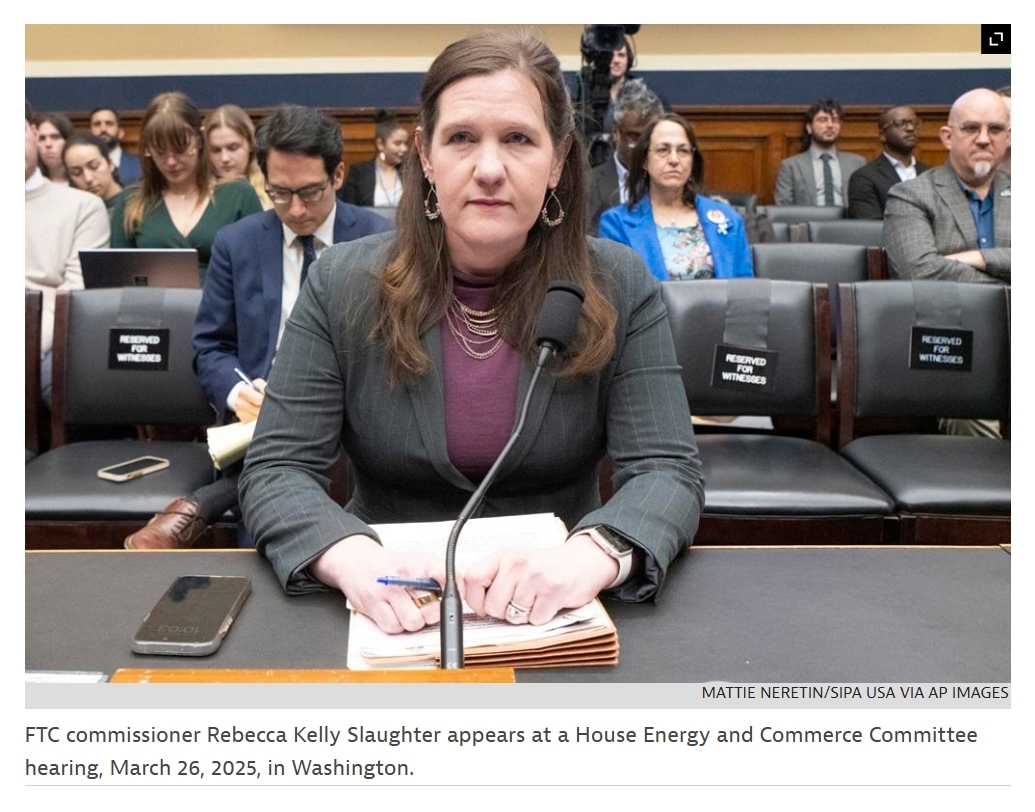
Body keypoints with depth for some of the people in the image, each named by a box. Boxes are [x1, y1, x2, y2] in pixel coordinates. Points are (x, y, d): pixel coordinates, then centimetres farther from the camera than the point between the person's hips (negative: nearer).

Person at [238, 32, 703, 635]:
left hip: (559, 611, 0)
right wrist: (355, 560, -27)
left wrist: (590, 559, -30)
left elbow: (668, 472, -9)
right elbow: (277, 470, -6)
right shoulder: (341, 284, -3)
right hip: (394, 612, 1)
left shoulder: (621, 288, -4)